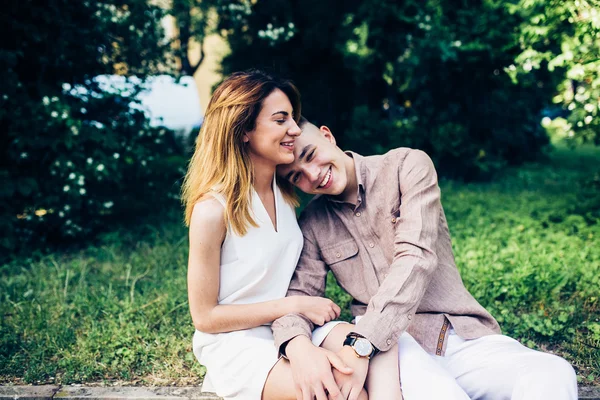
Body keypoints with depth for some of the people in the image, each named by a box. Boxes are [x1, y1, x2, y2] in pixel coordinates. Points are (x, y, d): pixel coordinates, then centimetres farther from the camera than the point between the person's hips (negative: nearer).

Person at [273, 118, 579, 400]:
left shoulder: (408, 165, -1)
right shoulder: (312, 225, 9)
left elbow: (417, 257, -13)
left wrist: (361, 344, -25)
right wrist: (298, 346, -26)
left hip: (465, 337, 1)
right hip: (389, 347, -1)